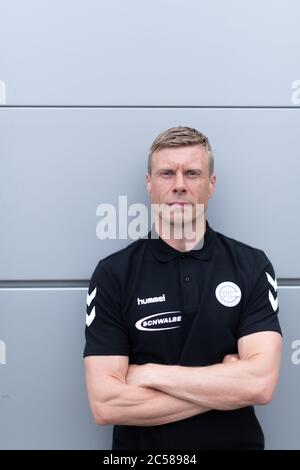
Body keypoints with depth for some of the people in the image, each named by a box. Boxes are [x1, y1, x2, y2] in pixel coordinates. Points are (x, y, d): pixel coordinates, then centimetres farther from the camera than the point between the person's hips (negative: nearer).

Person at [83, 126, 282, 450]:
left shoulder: (252, 266, -9)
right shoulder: (112, 274, -11)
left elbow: (260, 383, -19)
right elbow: (105, 404, -18)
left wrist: (150, 373, -18)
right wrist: (224, 386, -19)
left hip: (235, 442, 1)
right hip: (141, 446, 0)